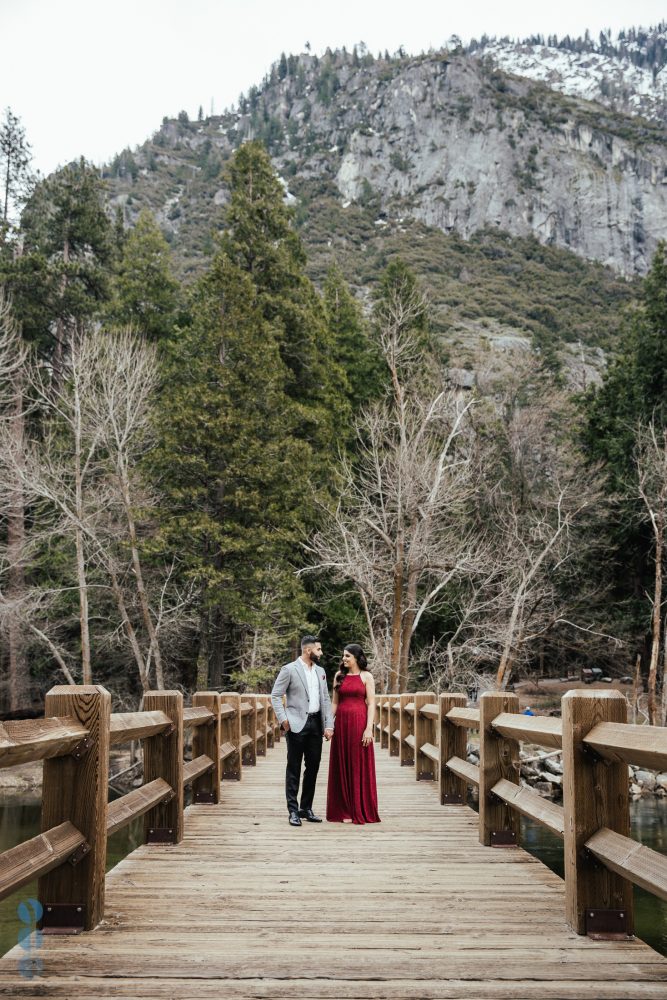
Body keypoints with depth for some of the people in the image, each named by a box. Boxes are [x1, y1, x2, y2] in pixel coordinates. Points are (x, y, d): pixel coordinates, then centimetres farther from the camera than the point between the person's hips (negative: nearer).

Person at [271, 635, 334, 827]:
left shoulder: (320, 671, 14)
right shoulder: (289, 670, -5)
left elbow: (326, 700, 13)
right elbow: (275, 695, -5)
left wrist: (329, 725, 4)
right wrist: (283, 719, -13)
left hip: (315, 724, 6)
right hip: (297, 725, -6)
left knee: (313, 767, 9)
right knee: (294, 768, 0)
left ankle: (306, 808, 20)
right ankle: (293, 811, 4)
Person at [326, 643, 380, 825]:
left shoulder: (366, 676, 0)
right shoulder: (339, 676, 10)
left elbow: (371, 704, -4)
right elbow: (334, 702, 11)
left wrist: (369, 728, -13)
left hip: (359, 723, -3)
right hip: (341, 723, 4)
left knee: (359, 767, 1)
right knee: (342, 768, 6)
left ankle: (360, 811, 9)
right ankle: (344, 810, 13)